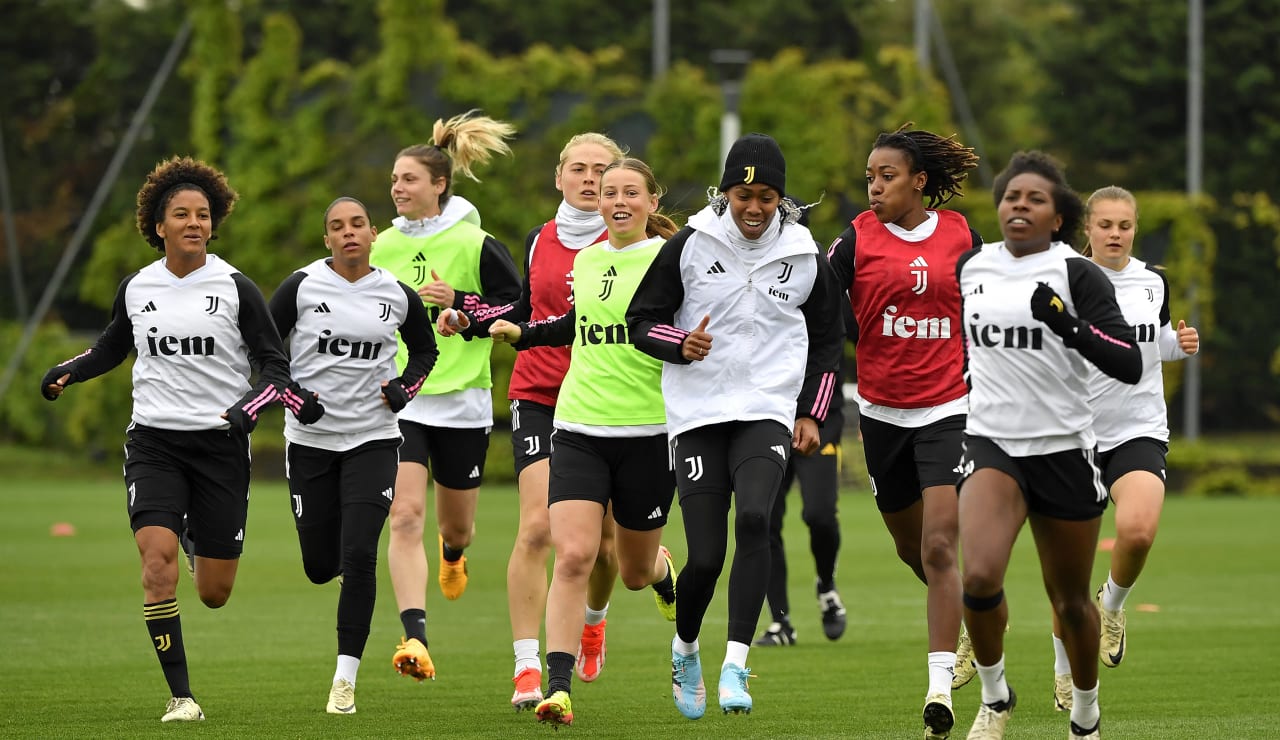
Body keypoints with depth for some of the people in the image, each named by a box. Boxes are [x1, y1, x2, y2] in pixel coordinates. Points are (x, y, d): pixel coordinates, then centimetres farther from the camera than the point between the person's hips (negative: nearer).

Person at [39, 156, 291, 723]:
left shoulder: (235, 288, -3)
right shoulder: (137, 288, 5)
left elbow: (275, 366, 0)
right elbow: (112, 347, 24)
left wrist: (247, 409, -19)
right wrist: (67, 373, 6)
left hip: (220, 443, -1)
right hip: (153, 442, 1)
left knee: (214, 594, 3)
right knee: (158, 560, -21)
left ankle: (205, 539, 42)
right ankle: (180, 695, -13)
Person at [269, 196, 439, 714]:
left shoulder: (397, 295, 1)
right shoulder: (302, 287, -5)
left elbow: (424, 349, 19)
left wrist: (405, 387, 1)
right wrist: (291, 395, -11)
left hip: (373, 438, 0)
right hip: (311, 438, 0)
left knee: (359, 556, -14)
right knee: (320, 567, 4)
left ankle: (345, 679, -8)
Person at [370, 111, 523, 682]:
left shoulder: (475, 245, -6)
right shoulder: (383, 246, 7)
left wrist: (460, 303, -15)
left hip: (461, 403, -2)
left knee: (456, 526, 13)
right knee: (405, 516, -16)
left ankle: (453, 551, 53)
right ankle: (414, 639, -23)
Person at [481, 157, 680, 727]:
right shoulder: (585, 260, 10)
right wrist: (522, 333, 24)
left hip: (648, 432, -3)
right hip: (579, 429, 3)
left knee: (636, 571, 12)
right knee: (572, 556, -15)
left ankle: (664, 574, 51)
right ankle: (558, 686, -16)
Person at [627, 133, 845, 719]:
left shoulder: (805, 257, 4)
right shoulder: (689, 246, -1)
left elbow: (827, 340, 17)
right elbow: (641, 321, 5)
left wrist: (811, 414, 8)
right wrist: (682, 345, -15)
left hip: (768, 412, 0)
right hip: (698, 414, 0)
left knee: (753, 518, -27)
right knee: (705, 557, -6)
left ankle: (736, 665, -26)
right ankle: (684, 650, 26)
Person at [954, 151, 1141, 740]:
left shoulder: (1075, 273, -7)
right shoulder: (970, 267, 5)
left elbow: (1129, 366, -17)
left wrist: (1070, 326, -29)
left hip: (1064, 450, -2)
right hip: (991, 443, 2)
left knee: (1070, 601, 9)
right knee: (979, 576, -23)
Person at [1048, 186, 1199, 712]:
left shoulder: (1153, 281, 4)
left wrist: (1182, 344, 0)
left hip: (1139, 430, 1)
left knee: (1138, 530, -26)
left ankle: (1113, 604, 6)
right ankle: (1066, 673, 20)